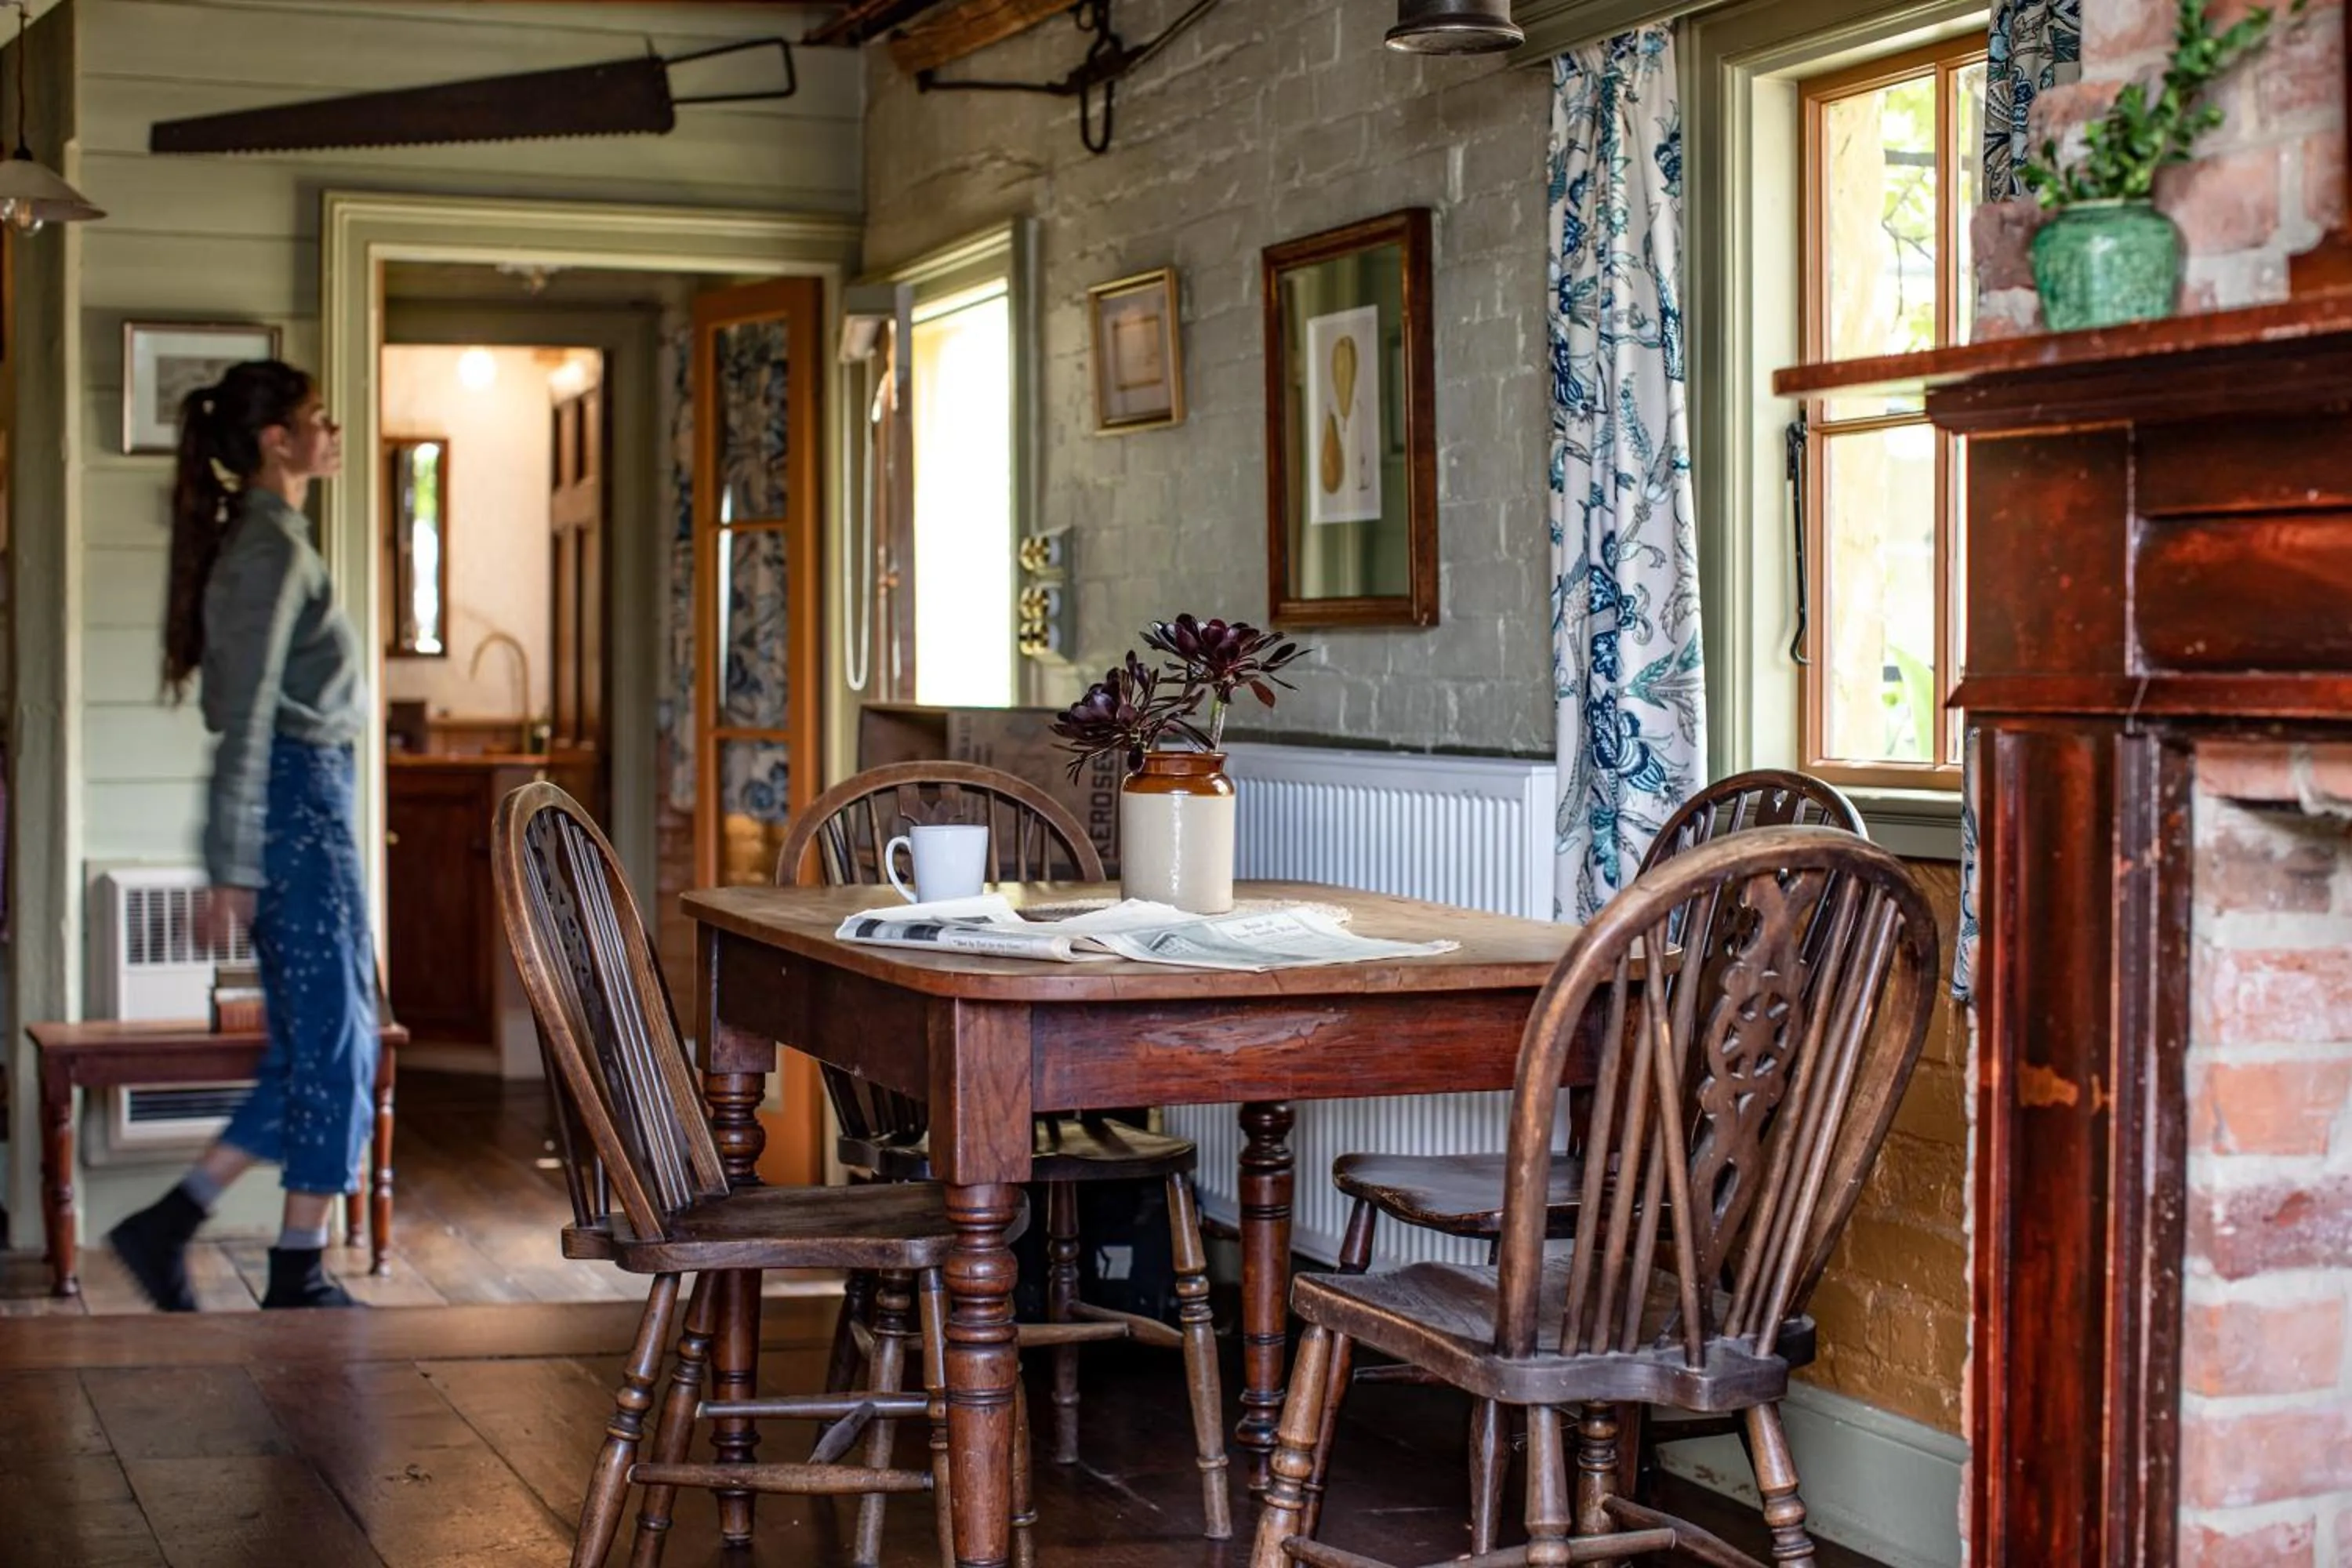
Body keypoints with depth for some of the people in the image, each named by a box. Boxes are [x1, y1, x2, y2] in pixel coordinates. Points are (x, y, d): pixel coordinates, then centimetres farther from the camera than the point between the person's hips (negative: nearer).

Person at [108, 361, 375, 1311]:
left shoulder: (268, 539, 17)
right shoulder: (270, 547, -13)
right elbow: (246, 715, -18)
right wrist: (233, 867, -20)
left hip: (304, 806, 10)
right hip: (297, 802, -10)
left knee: (312, 1050, 12)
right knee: (333, 1045, -2)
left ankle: (167, 1224, 13)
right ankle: (300, 1278, 5)